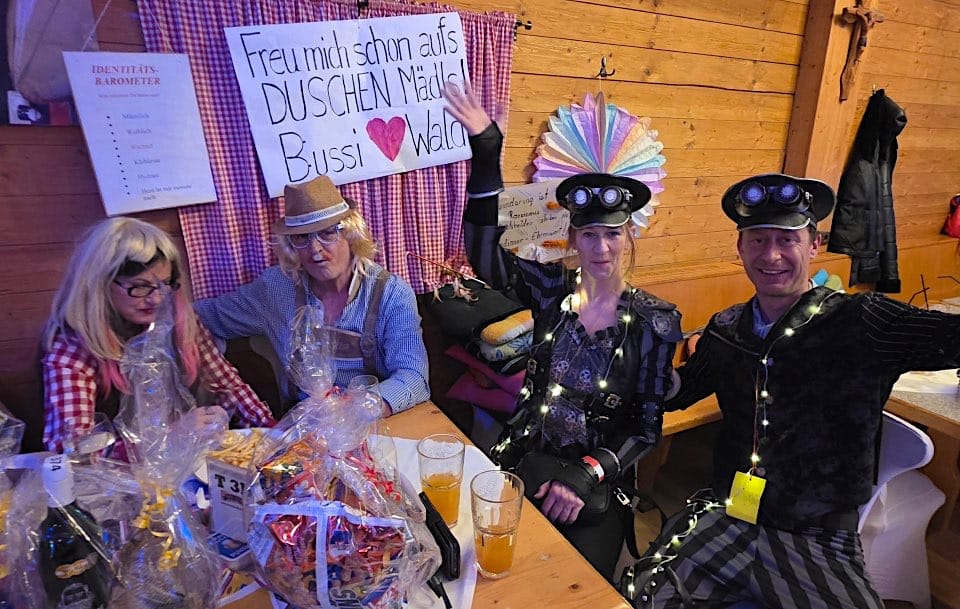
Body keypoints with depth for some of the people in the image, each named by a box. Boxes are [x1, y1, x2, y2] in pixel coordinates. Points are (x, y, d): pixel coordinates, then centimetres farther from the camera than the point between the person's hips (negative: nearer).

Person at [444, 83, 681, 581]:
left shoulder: (655, 320, -7)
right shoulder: (552, 288, -3)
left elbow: (646, 426, -5)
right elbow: (484, 256, -19)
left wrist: (587, 473, -18)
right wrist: (486, 157, -27)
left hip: (599, 480, -1)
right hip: (525, 461, 1)